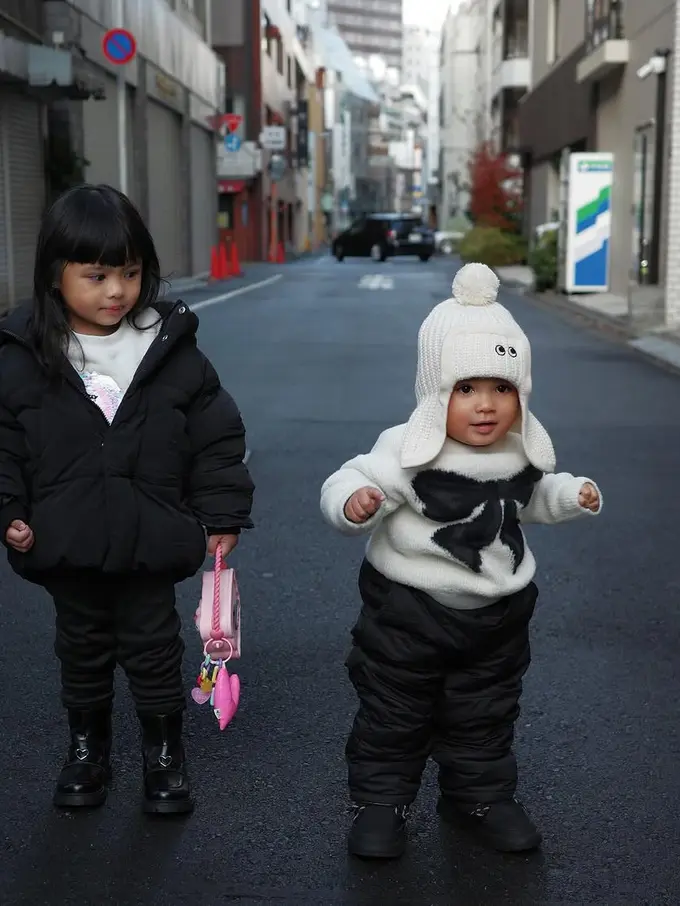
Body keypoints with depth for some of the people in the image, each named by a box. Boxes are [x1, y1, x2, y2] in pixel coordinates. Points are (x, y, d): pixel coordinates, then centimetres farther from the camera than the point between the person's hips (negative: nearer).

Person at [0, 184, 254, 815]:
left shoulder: (173, 348, -7)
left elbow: (217, 436, -2)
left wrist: (222, 515, -3)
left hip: (151, 540, -1)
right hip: (65, 543, 1)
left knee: (154, 646, 13)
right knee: (82, 648, 18)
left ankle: (164, 750, 32)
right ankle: (87, 747, 38)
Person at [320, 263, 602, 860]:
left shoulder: (522, 455, -1)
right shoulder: (409, 452, -21)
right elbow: (349, 484, -24)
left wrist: (572, 496, 4)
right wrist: (353, 502, -45)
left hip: (497, 615, 5)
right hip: (407, 613, -4)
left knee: (485, 717, 19)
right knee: (392, 715, 9)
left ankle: (481, 795, 38)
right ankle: (381, 800, 28)